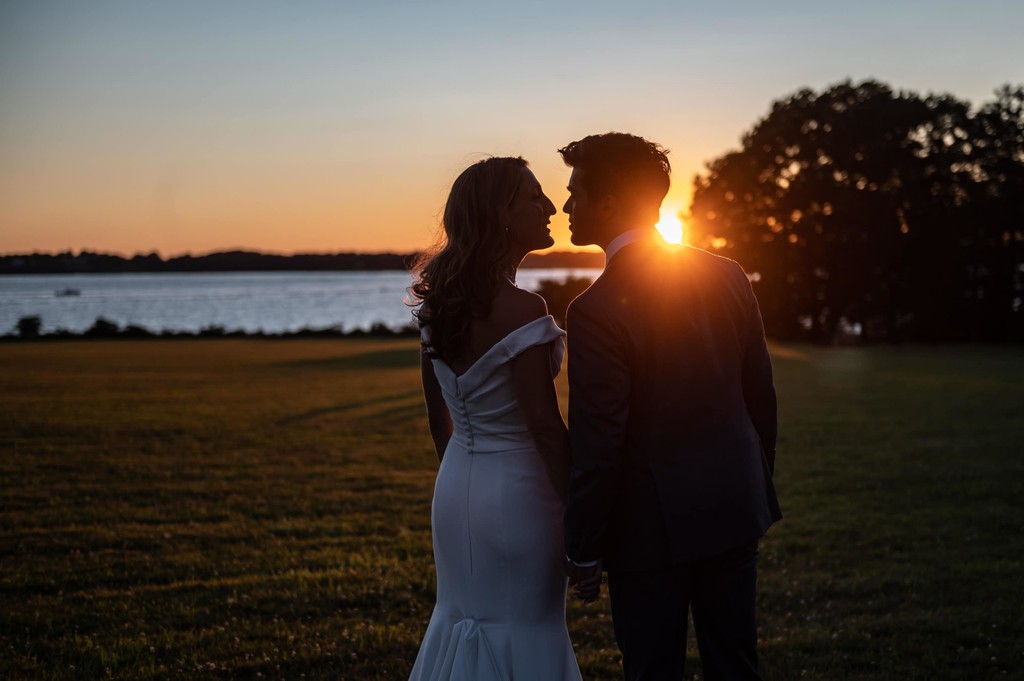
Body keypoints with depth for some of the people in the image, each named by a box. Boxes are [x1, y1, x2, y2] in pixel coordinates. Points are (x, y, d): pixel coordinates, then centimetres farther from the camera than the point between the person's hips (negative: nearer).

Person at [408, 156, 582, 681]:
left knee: (463, 621, 19)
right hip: (517, 492, -7)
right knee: (522, 634, 6)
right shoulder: (520, 309, -22)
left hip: (455, 488, 7)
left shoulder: (438, 304, 2)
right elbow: (545, 427, -20)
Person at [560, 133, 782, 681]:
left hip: (652, 526, -6)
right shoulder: (727, 277, -1)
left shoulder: (596, 311, -19)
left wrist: (582, 553, -7)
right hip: (735, 508, 6)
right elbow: (760, 392, 7)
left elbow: (596, 447, -17)